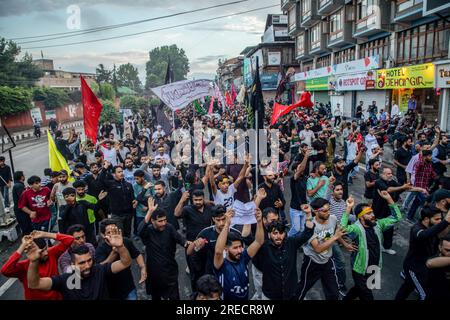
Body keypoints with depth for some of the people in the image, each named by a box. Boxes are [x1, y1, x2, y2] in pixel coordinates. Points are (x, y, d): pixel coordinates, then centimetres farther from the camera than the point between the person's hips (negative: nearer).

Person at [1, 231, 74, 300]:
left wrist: (44, 235, -29)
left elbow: (69, 239, -23)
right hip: (35, 298, -2)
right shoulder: (24, 266, -22)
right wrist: (23, 246, -38)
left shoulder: (51, 254, -16)